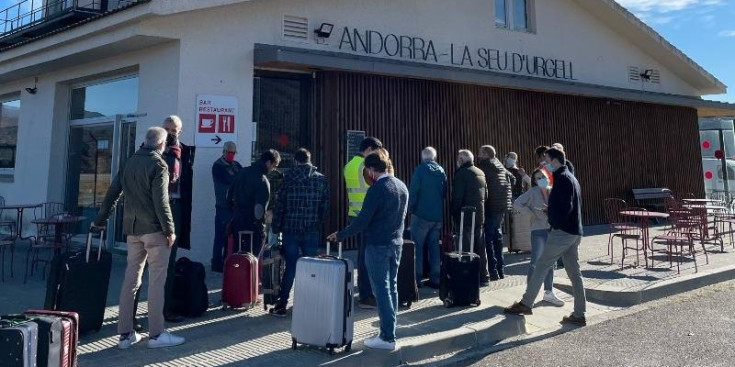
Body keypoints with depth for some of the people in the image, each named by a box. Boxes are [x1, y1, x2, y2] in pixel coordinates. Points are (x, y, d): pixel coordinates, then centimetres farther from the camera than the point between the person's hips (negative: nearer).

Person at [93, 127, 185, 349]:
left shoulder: (129, 162, 11)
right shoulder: (158, 164, -10)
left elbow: (112, 193, 14)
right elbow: (161, 201, -16)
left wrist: (100, 221, 22)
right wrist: (170, 230, -12)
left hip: (132, 229, 7)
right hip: (154, 229, -7)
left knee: (130, 279, 10)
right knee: (156, 281, -1)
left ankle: (125, 334, 15)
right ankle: (156, 334, 3)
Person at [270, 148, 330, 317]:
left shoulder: (288, 178, -4)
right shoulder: (321, 179, 2)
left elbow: (280, 205, -3)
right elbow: (325, 205, 3)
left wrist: (276, 228, 5)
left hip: (290, 230, -1)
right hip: (312, 231, 1)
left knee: (290, 267, 5)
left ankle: (281, 306, 8)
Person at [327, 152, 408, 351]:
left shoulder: (376, 189, -18)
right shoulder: (402, 186, 7)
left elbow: (362, 220, -18)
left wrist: (339, 235, -8)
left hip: (378, 246, -8)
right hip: (396, 243, 8)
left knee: (381, 290, -2)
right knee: (391, 287, 14)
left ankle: (387, 338, 3)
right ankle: (389, 332, 22)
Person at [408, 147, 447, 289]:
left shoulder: (420, 169, -9)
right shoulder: (441, 171, 6)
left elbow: (413, 192, -13)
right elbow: (445, 193, 12)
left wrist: (410, 208, -2)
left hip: (421, 214, -5)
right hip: (438, 215, 5)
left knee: (417, 246, 2)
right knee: (434, 246, 12)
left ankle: (416, 278, 1)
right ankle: (435, 278, 13)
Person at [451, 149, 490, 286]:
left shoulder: (462, 173, -11)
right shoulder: (481, 173, 13)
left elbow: (457, 196, -15)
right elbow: (485, 195, 16)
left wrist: (453, 213, -6)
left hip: (465, 216, -8)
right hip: (480, 215, 8)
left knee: (466, 248, -4)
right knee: (480, 248, 13)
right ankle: (483, 277, 19)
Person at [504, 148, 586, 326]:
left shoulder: (562, 178, -13)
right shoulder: (571, 178, 18)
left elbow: (566, 207, -21)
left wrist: (555, 222, -11)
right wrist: (552, 211, 13)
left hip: (562, 231, -10)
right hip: (574, 232, 10)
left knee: (541, 266, -2)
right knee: (574, 273, 9)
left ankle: (525, 304, 6)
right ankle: (579, 315, 12)